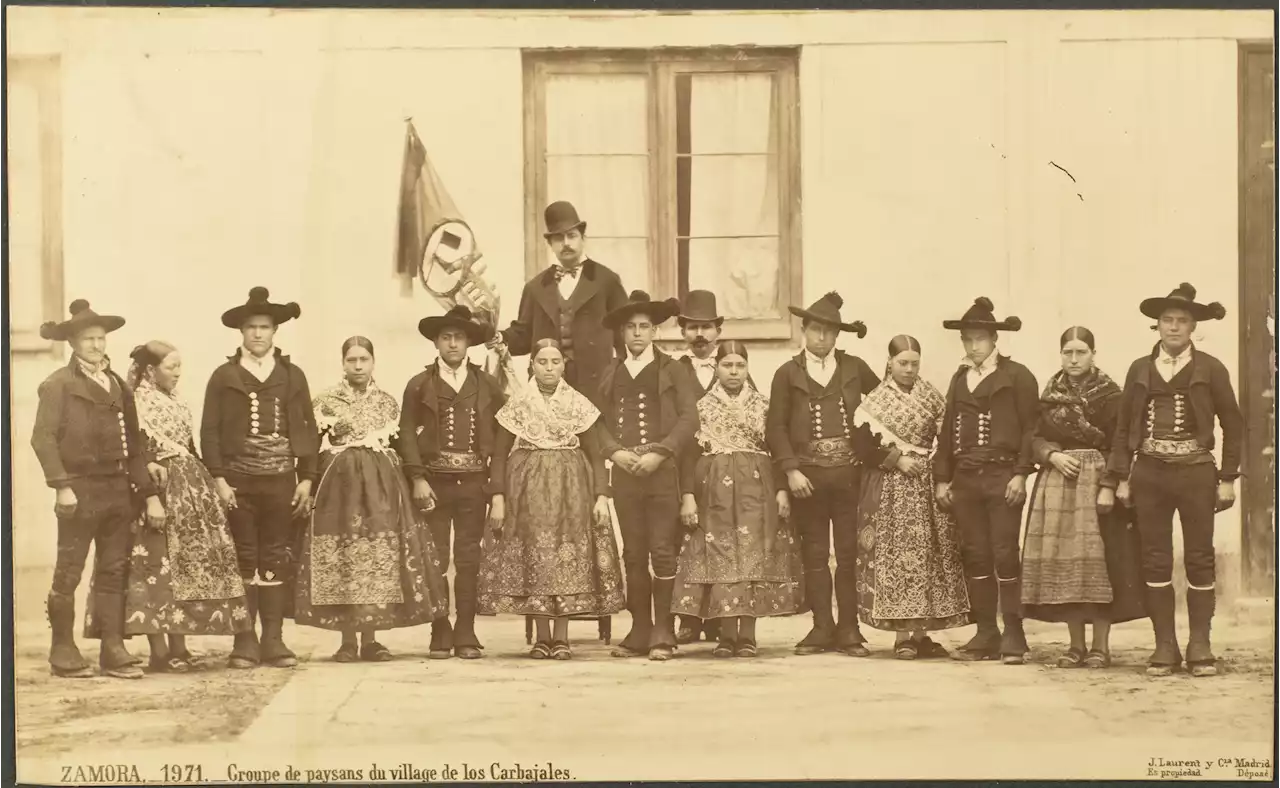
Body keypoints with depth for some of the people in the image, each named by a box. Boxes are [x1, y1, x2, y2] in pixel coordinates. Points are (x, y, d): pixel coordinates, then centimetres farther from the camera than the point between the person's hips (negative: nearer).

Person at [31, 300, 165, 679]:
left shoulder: (118, 385, 16)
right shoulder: (58, 384, -2)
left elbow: (134, 442, 15)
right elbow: (43, 438, -9)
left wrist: (148, 491, 9)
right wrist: (61, 485, -18)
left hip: (118, 490, 6)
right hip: (80, 489, -5)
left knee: (114, 572, 6)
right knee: (68, 574, 0)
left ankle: (113, 649, 9)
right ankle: (63, 651, 7)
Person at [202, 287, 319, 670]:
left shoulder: (292, 376, 9)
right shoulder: (224, 376, 4)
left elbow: (309, 430, 9)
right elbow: (210, 431, 1)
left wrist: (306, 477, 1)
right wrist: (219, 479, -8)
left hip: (281, 481, 1)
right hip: (238, 481, -1)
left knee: (276, 561, 3)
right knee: (243, 561, 1)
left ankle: (273, 641, 7)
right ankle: (245, 642, 5)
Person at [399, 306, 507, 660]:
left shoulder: (488, 385, 9)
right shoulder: (420, 385, 6)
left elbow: (501, 434, 9)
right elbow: (407, 433, 1)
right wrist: (417, 478, -9)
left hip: (474, 482, 1)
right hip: (434, 481, -1)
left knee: (469, 561, 2)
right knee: (434, 561, -1)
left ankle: (466, 636, 7)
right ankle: (440, 635, 6)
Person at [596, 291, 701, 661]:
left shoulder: (672, 370, 5)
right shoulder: (611, 374, 14)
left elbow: (689, 418, -4)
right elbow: (599, 421, 10)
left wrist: (659, 453, -13)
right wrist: (615, 451, -8)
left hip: (663, 471, -3)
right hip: (624, 472, 3)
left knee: (663, 552, -6)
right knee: (633, 554, 5)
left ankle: (663, 634, -2)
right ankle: (639, 632, 9)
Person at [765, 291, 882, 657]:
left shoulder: (855, 368, 8)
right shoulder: (788, 374, 6)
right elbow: (776, 427, 2)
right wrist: (790, 470, -9)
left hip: (849, 472, 0)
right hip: (807, 474, 0)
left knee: (850, 553, 0)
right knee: (814, 554, 3)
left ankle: (849, 630, 4)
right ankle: (822, 628, 9)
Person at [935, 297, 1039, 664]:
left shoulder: (1017, 376, 0)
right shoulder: (959, 379, 15)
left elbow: (1031, 427, -5)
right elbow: (947, 431, 15)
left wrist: (1021, 474, -13)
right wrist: (942, 478, 8)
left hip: (1002, 477, -5)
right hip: (965, 479, 5)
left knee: (1005, 556, -5)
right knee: (975, 557, 5)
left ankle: (1013, 638, 1)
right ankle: (986, 636, 11)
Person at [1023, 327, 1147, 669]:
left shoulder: (1108, 393, -1)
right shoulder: (1051, 394, 12)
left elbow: (1117, 445, -7)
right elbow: (1036, 438, 11)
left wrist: (1108, 487, -17)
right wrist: (1052, 455, -10)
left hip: (1095, 481, -4)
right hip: (1056, 480, 4)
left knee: (1097, 560, -7)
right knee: (1063, 563, 2)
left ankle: (1101, 646, 0)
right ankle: (1076, 644, 8)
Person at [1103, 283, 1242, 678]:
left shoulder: (1210, 369, 2)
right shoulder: (1140, 369, 8)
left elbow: (1233, 425, 4)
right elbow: (1124, 427, 9)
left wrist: (1227, 479, -2)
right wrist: (1120, 478, 3)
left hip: (1195, 472, -2)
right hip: (1149, 472, 2)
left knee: (1199, 559, 1)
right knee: (1155, 560, 3)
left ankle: (1200, 647, 7)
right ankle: (1165, 646, 9)